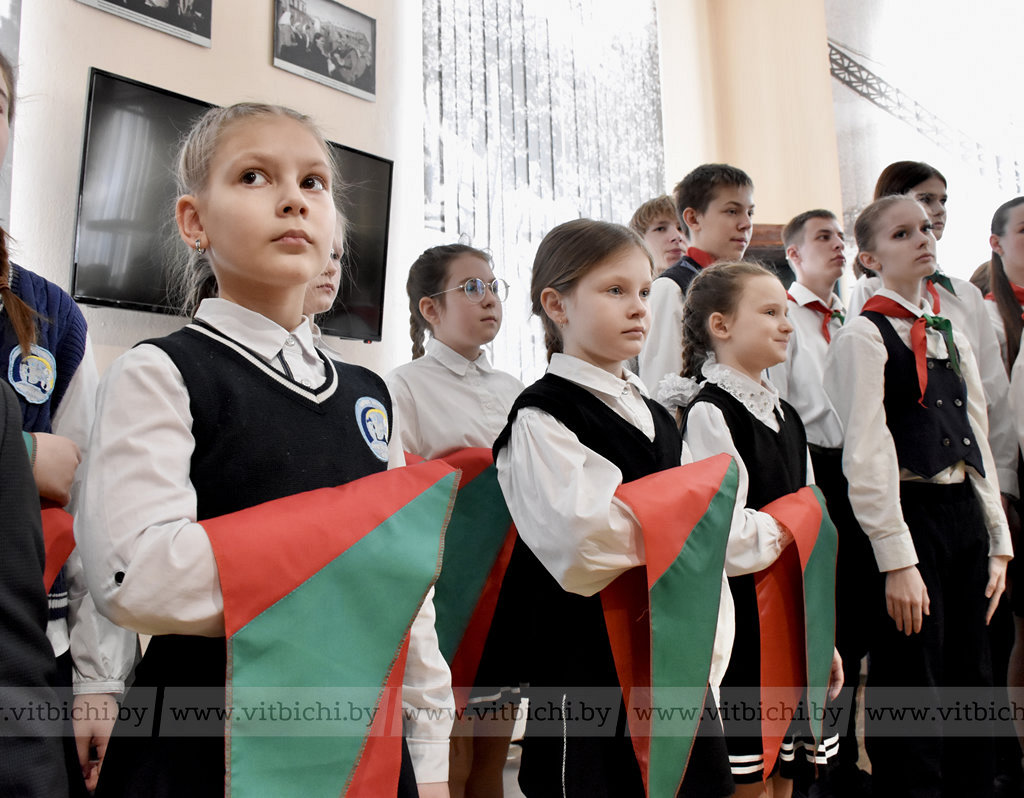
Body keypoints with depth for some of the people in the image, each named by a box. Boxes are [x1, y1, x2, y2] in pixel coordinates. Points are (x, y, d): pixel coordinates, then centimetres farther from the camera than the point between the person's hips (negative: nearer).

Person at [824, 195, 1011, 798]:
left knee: (971, 679, 15)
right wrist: (897, 559, -17)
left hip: (964, 514, 7)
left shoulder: (952, 335, 15)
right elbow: (867, 456, -14)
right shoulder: (865, 335, -7)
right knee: (913, 694, 0)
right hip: (908, 517, -7)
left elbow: (978, 442, 15)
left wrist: (998, 541, 11)